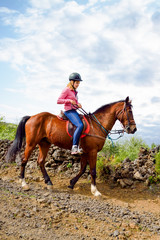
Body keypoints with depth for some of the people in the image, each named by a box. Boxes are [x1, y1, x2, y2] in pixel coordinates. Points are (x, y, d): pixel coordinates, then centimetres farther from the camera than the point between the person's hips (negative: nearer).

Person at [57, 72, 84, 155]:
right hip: (69, 111, -9)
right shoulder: (66, 90, -3)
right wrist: (69, 100, -18)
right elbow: (58, 101, -9)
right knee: (80, 125, -28)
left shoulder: (75, 92, 21)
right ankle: (74, 147, -28)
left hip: (74, 111, 10)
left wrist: (78, 105, 8)